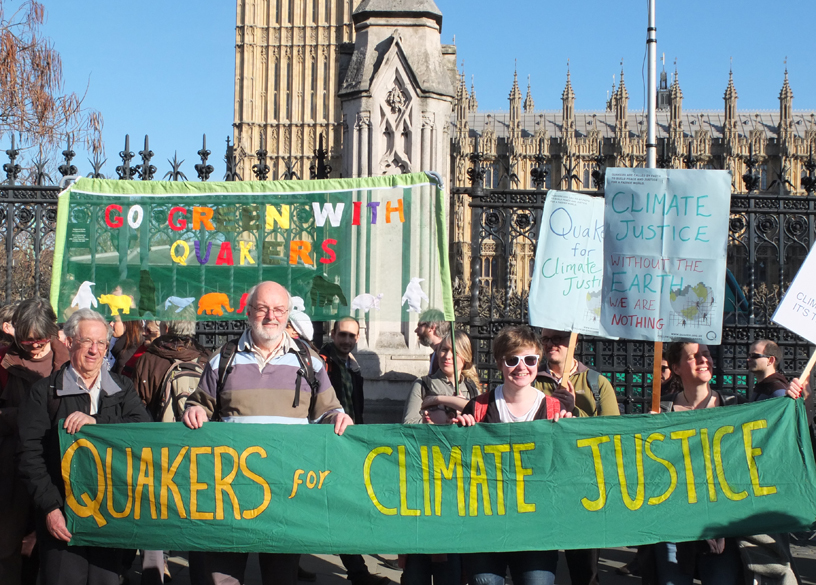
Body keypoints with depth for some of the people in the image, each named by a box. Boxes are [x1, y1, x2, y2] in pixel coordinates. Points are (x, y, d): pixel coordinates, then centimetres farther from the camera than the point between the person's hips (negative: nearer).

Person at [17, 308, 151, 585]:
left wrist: (96, 422, -17)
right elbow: (31, 454, -2)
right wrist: (50, 507, -11)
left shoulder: (122, 389, 12)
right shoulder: (45, 392, 4)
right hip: (62, 515, -2)